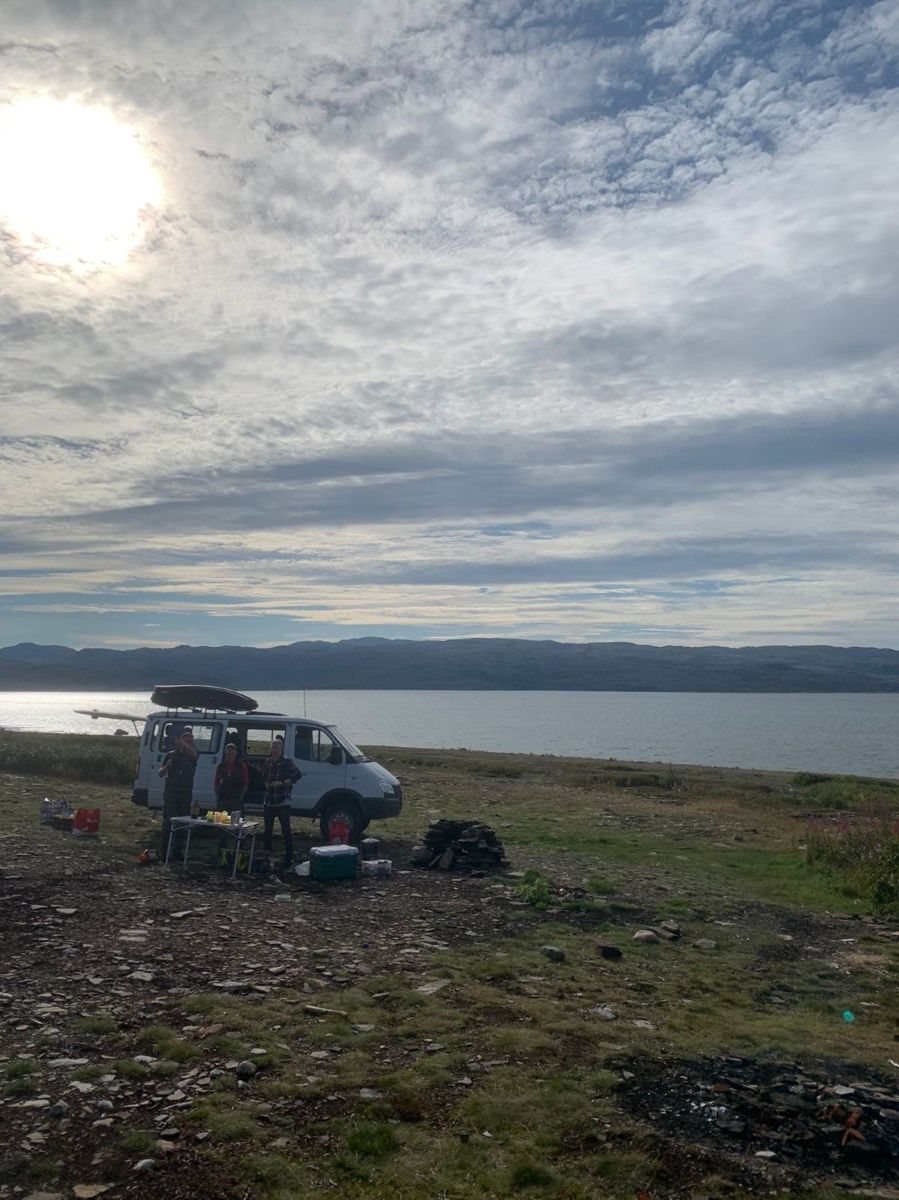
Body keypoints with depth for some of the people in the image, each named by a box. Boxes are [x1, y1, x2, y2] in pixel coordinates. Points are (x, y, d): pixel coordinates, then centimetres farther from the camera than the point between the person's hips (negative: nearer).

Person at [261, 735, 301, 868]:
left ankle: (289, 858, 2)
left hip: (283, 803, -6)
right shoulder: (268, 761, 11)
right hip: (268, 802, 6)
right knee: (267, 830, 13)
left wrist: (283, 783, -16)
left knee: (286, 830, -3)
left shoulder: (287, 762, -5)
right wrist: (267, 784, 4)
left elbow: (298, 774, -15)